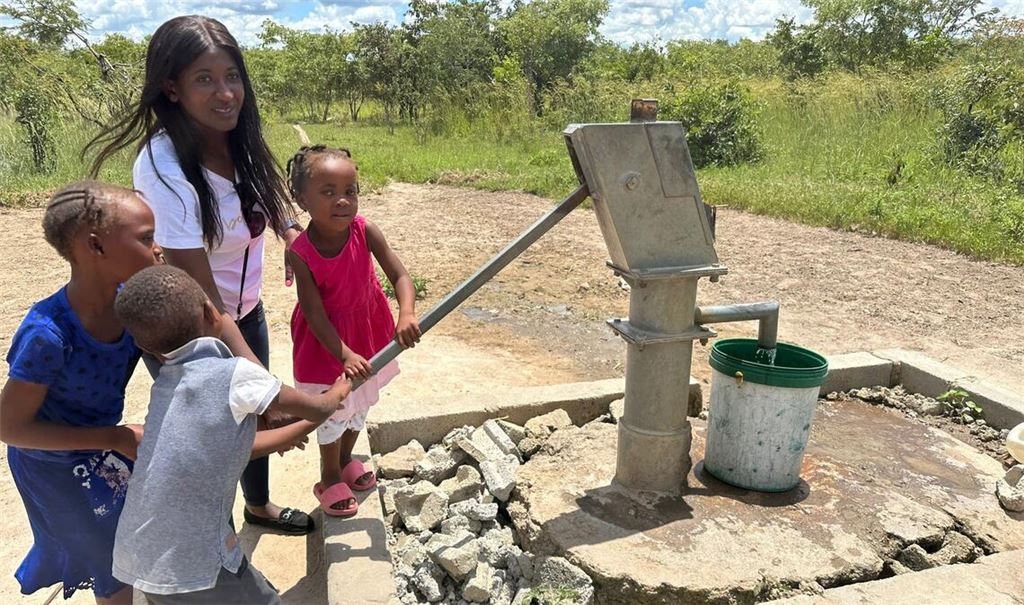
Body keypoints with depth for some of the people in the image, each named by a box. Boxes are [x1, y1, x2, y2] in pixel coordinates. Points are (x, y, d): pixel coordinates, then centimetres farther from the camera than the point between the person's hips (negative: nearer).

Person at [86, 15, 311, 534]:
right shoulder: (164, 170, -31)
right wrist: (262, 378, -36)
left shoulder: (238, 141, -11)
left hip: (245, 309, 7)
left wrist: (289, 227, -4)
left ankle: (259, 506, 50)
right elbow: (200, 297, -32)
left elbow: (266, 190, 15)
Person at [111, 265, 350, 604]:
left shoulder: (165, 382, 5)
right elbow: (317, 409, -1)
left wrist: (295, 430, 28)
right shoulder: (235, 375, -17)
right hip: (190, 568, -6)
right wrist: (338, 393, 20)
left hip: (137, 557, 6)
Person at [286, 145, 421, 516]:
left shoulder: (365, 232, -21)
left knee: (360, 404, 23)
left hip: (366, 329, 4)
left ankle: (346, 460, 51)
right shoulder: (301, 253, -27)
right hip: (326, 341, -3)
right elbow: (315, 314, -24)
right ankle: (330, 479, 38)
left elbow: (400, 276, -23)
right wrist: (345, 354, -34)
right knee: (333, 412, 12)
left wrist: (407, 314, -42)